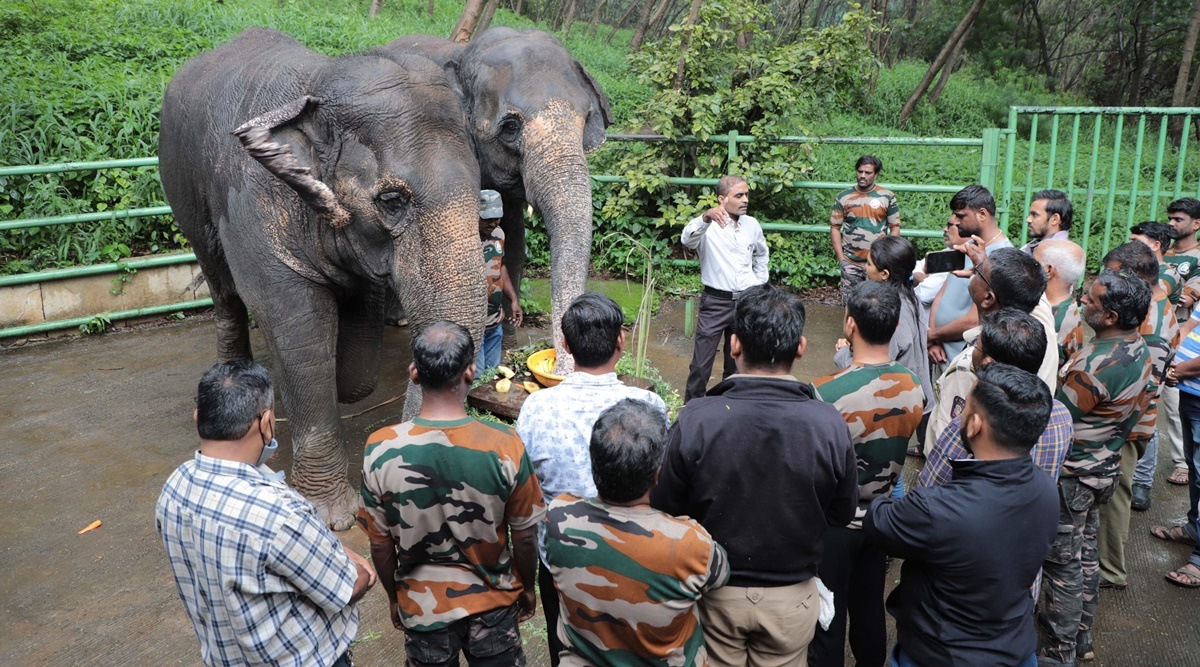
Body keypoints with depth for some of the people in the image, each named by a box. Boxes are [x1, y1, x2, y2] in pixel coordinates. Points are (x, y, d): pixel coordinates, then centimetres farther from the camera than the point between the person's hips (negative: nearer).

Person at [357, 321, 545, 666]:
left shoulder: (380, 451, -23)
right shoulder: (504, 446, -24)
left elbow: (380, 544, -9)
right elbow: (523, 536, -12)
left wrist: (394, 597, 9)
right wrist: (528, 587, 8)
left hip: (422, 607, 1)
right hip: (493, 601, 0)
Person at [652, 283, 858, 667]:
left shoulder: (695, 420, -25)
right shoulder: (829, 425, -22)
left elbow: (665, 509, -11)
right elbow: (842, 515, -6)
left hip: (715, 594, 0)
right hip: (792, 599, 1)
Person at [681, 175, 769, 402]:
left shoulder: (752, 225, 6)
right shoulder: (709, 226, -11)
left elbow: (762, 254, 26)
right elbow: (688, 240, -35)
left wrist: (759, 282, 16)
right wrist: (706, 217, -52)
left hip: (747, 301, 5)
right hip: (716, 301, -5)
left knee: (738, 360, 16)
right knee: (701, 362, -5)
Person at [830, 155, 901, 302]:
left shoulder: (887, 197, 1)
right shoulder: (844, 197, 2)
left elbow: (895, 227, 4)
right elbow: (835, 228, 3)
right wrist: (841, 258, -4)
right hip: (851, 263, 1)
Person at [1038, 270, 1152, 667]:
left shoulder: (1096, 365, -31)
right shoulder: (1139, 350, -1)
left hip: (1071, 475, -9)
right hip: (1106, 466, 9)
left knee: (1063, 563, 4)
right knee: (1085, 552, 22)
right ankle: (1080, 635, 38)